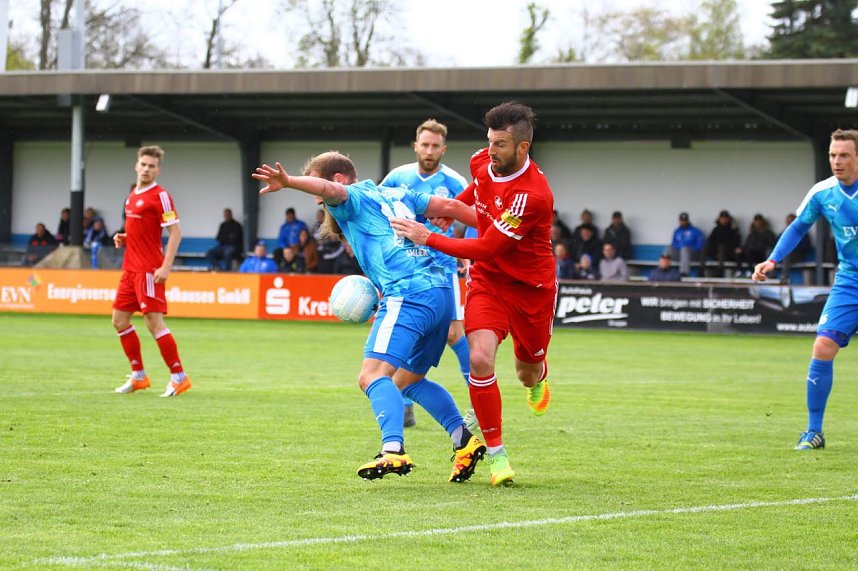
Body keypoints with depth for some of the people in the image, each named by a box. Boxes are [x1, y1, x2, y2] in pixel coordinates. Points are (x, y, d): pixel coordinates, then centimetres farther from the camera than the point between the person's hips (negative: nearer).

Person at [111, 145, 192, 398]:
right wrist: (124, 238, 7)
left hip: (149, 270, -9)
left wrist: (165, 267, -21)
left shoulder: (160, 195, -10)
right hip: (131, 268, 9)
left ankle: (179, 377, -5)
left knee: (154, 322, -12)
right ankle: (138, 376, 19)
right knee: (120, 320, 10)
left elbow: (175, 232, -14)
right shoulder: (132, 196, 15)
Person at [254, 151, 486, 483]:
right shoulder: (396, 195, 28)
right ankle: (465, 440, 18)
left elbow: (330, 190, -16)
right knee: (407, 380, 23)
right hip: (440, 292, 9)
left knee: (373, 375, -19)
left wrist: (287, 182, -33)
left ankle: (394, 451, -38)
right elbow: (449, 207, 25)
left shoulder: (353, 197, 6)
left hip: (408, 293, -9)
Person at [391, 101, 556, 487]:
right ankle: (496, 453, -8)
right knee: (480, 358, -20)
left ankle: (538, 378, 56)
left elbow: (485, 248, -29)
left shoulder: (533, 194, -31)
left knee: (528, 374, 14)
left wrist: (428, 238, -26)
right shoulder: (482, 162, -8)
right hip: (487, 280, 4)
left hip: (530, 287, -4)